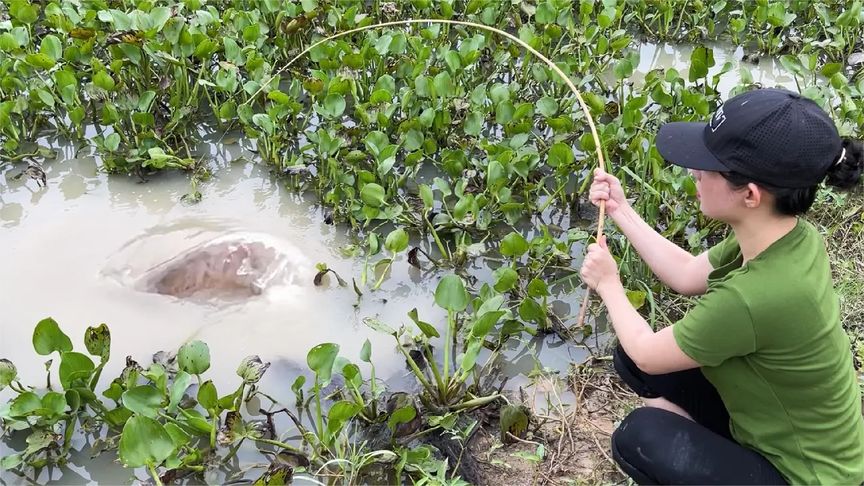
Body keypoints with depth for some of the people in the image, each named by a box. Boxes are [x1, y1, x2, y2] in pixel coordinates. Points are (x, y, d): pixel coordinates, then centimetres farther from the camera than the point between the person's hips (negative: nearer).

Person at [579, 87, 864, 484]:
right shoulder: (788, 235, -14)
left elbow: (648, 354, -20)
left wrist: (607, 284, -3)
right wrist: (620, 209, 4)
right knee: (630, 358, 2)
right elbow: (686, 276, 5)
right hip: (783, 425, 7)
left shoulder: (753, 297, -39)